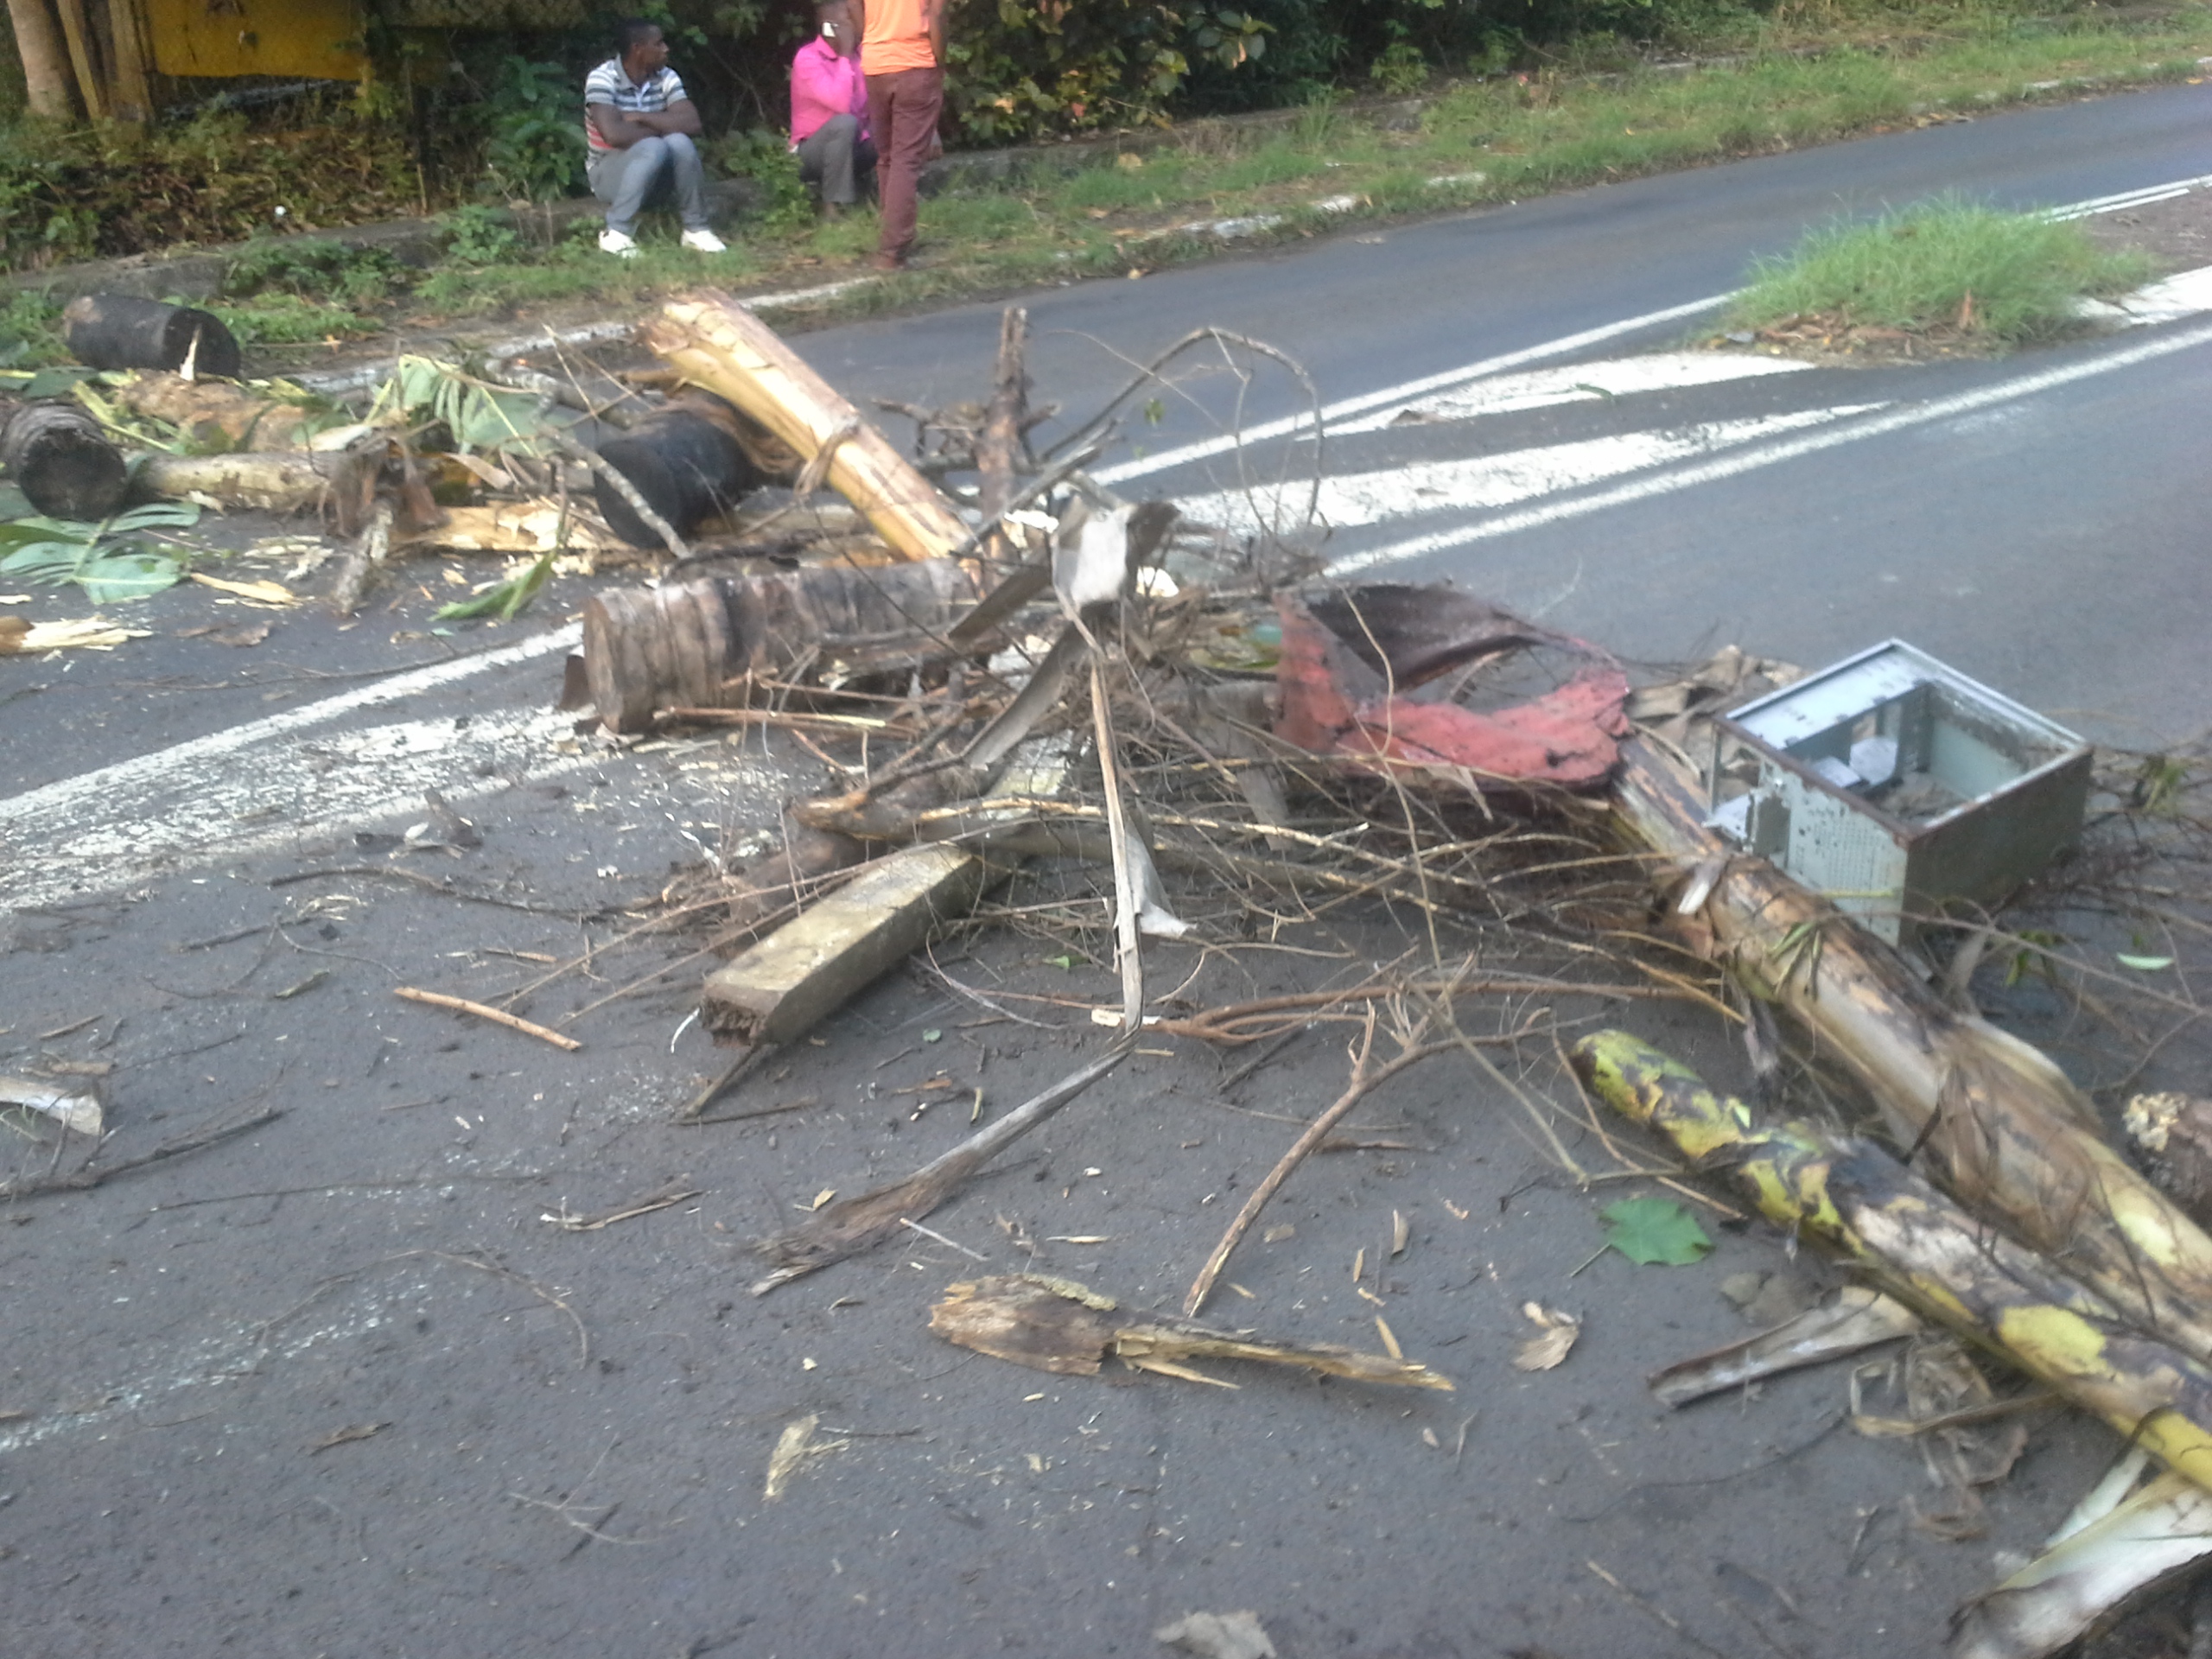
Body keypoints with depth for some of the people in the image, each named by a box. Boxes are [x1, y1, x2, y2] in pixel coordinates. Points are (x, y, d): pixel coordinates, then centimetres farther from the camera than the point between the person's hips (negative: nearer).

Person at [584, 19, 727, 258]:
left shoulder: (666, 78, -3)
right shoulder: (602, 79, -19)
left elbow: (691, 124, -16)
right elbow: (614, 134, -32)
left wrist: (640, 117, -22)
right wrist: (660, 127, -18)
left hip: (656, 170, 5)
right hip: (610, 172, -4)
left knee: (680, 143, -26)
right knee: (653, 148, -34)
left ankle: (696, 229, -12)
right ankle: (616, 234, -26)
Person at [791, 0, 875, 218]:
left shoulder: (859, 53, -1)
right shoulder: (808, 59, -21)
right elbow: (842, 105, -34)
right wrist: (845, 55, -26)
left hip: (853, 144, 7)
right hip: (814, 150, -7)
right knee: (845, 123, -35)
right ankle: (834, 203, -25)